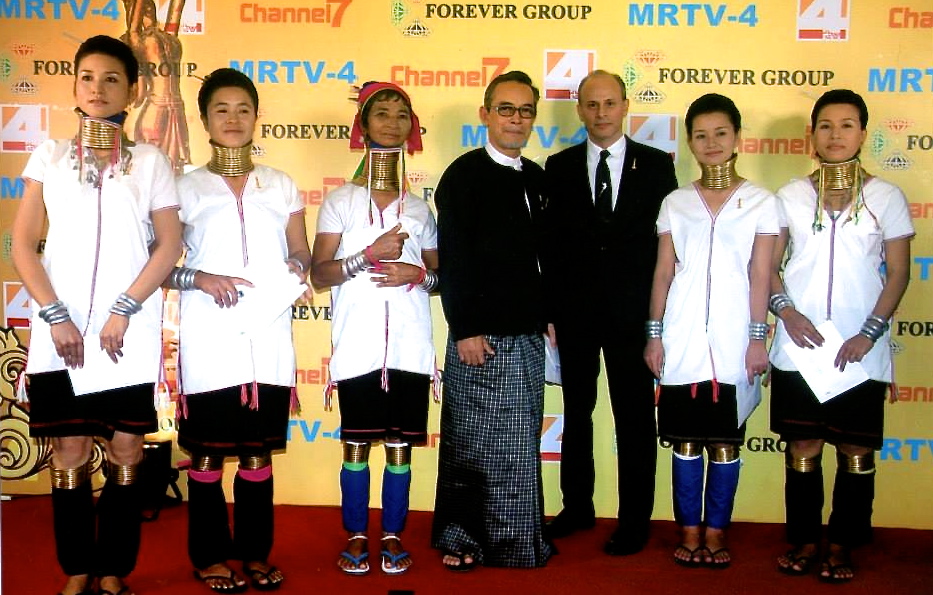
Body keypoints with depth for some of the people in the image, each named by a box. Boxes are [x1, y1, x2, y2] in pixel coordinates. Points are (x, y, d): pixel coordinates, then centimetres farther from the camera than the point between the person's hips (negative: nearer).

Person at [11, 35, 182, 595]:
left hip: (129, 333, -1)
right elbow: (24, 243, 5)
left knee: (126, 450, 2)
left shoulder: (150, 161, 6)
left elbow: (169, 245, 1)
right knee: (69, 452, 3)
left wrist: (123, 311, -9)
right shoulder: (50, 156, 9)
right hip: (61, 329, 1)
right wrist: (55, 316, -6)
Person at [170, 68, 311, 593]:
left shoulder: (281, 186, 12)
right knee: (208, 452, 4)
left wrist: (298, 268, -7)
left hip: (269, 337, 2)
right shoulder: (188, 187, 5)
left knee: (259, 449, 7)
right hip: (209, 338, -2)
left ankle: (256, 553, 18)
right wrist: (201, 279, -15)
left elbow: (302, 255, 15)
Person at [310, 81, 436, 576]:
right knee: (356, 443, 3)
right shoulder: (339, 201, 5)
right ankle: (355, 536, 17)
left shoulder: (419, 207, 12)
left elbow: (441, 274, 15)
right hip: (357, 344, -2)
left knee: (400, 445, 5)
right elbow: (319, 273, -1)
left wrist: (419, 274, -7)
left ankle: (393, 536, 17)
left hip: (409, 344, 2)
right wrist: (368, 256, -15)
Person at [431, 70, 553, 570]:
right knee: (471, 442, 2)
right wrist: (465, 330, -15)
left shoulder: (536, 178, 13)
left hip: (527, 334, 6)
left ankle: (517, 540, 22)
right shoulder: (464, 174, -5)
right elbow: (452, 259, -11)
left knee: (521, 444, 11)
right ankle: (461, 537, 16)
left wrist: (548, 316, 15)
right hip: (481, 335, -6)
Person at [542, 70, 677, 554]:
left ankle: (634, 519, 15)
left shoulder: (656, 164, 2)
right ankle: (577, 507, 27)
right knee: (576, 412, 13)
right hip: (575, 311, 2)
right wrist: (549, 306, -1)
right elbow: (552, 241, 4)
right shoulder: (559, 167, 5)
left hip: (632, 310, -2)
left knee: (634, 417, 4)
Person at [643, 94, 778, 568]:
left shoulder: (760, 203, 4)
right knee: (685, 438, 5)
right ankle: (689, 530, 16)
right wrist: (654, 334, 4)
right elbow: (663, 272, 8)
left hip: (732, 337, -1)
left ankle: (717, 532, 16)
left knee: (725, 440, 4)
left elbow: (760, 275, 1)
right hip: (683, 337, 1)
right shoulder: (675, 203, 7)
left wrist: (758, 338, -3)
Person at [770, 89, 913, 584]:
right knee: (802, 447, 6)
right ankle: (803, 540, 18)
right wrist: (785, 310, -10)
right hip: (799, 346, 1)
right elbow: (768, 266, 8)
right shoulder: (791, 196, 6)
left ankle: (842, 545, 17)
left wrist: (868, 334, -9)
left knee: (856, 450, 4)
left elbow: (898, 274, 1)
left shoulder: (886, 197, 2)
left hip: (861, 352, -1)